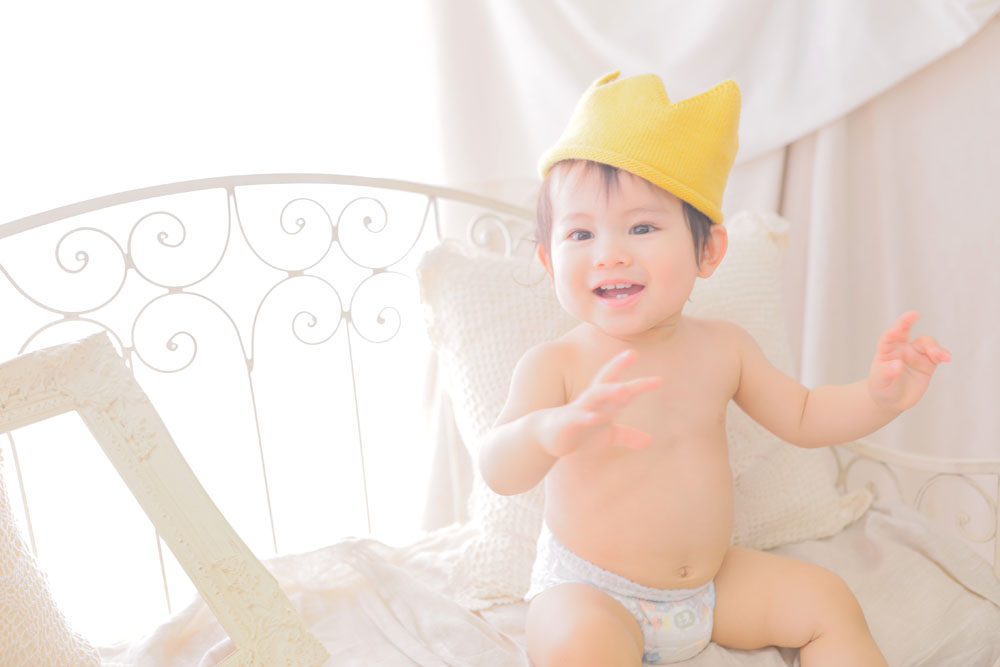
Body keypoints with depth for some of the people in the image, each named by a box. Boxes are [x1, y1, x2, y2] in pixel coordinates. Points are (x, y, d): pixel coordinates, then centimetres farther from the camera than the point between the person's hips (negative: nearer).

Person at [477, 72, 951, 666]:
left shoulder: (720, 347, -3)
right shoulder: (555, 365, -19)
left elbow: (802, 417, 10)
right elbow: (499, 472, -33)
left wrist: (879, 396, -10)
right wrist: (551, 432, -57)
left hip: (713, 576, 5)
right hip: (589, 590, -5)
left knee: (828, 600, 1)